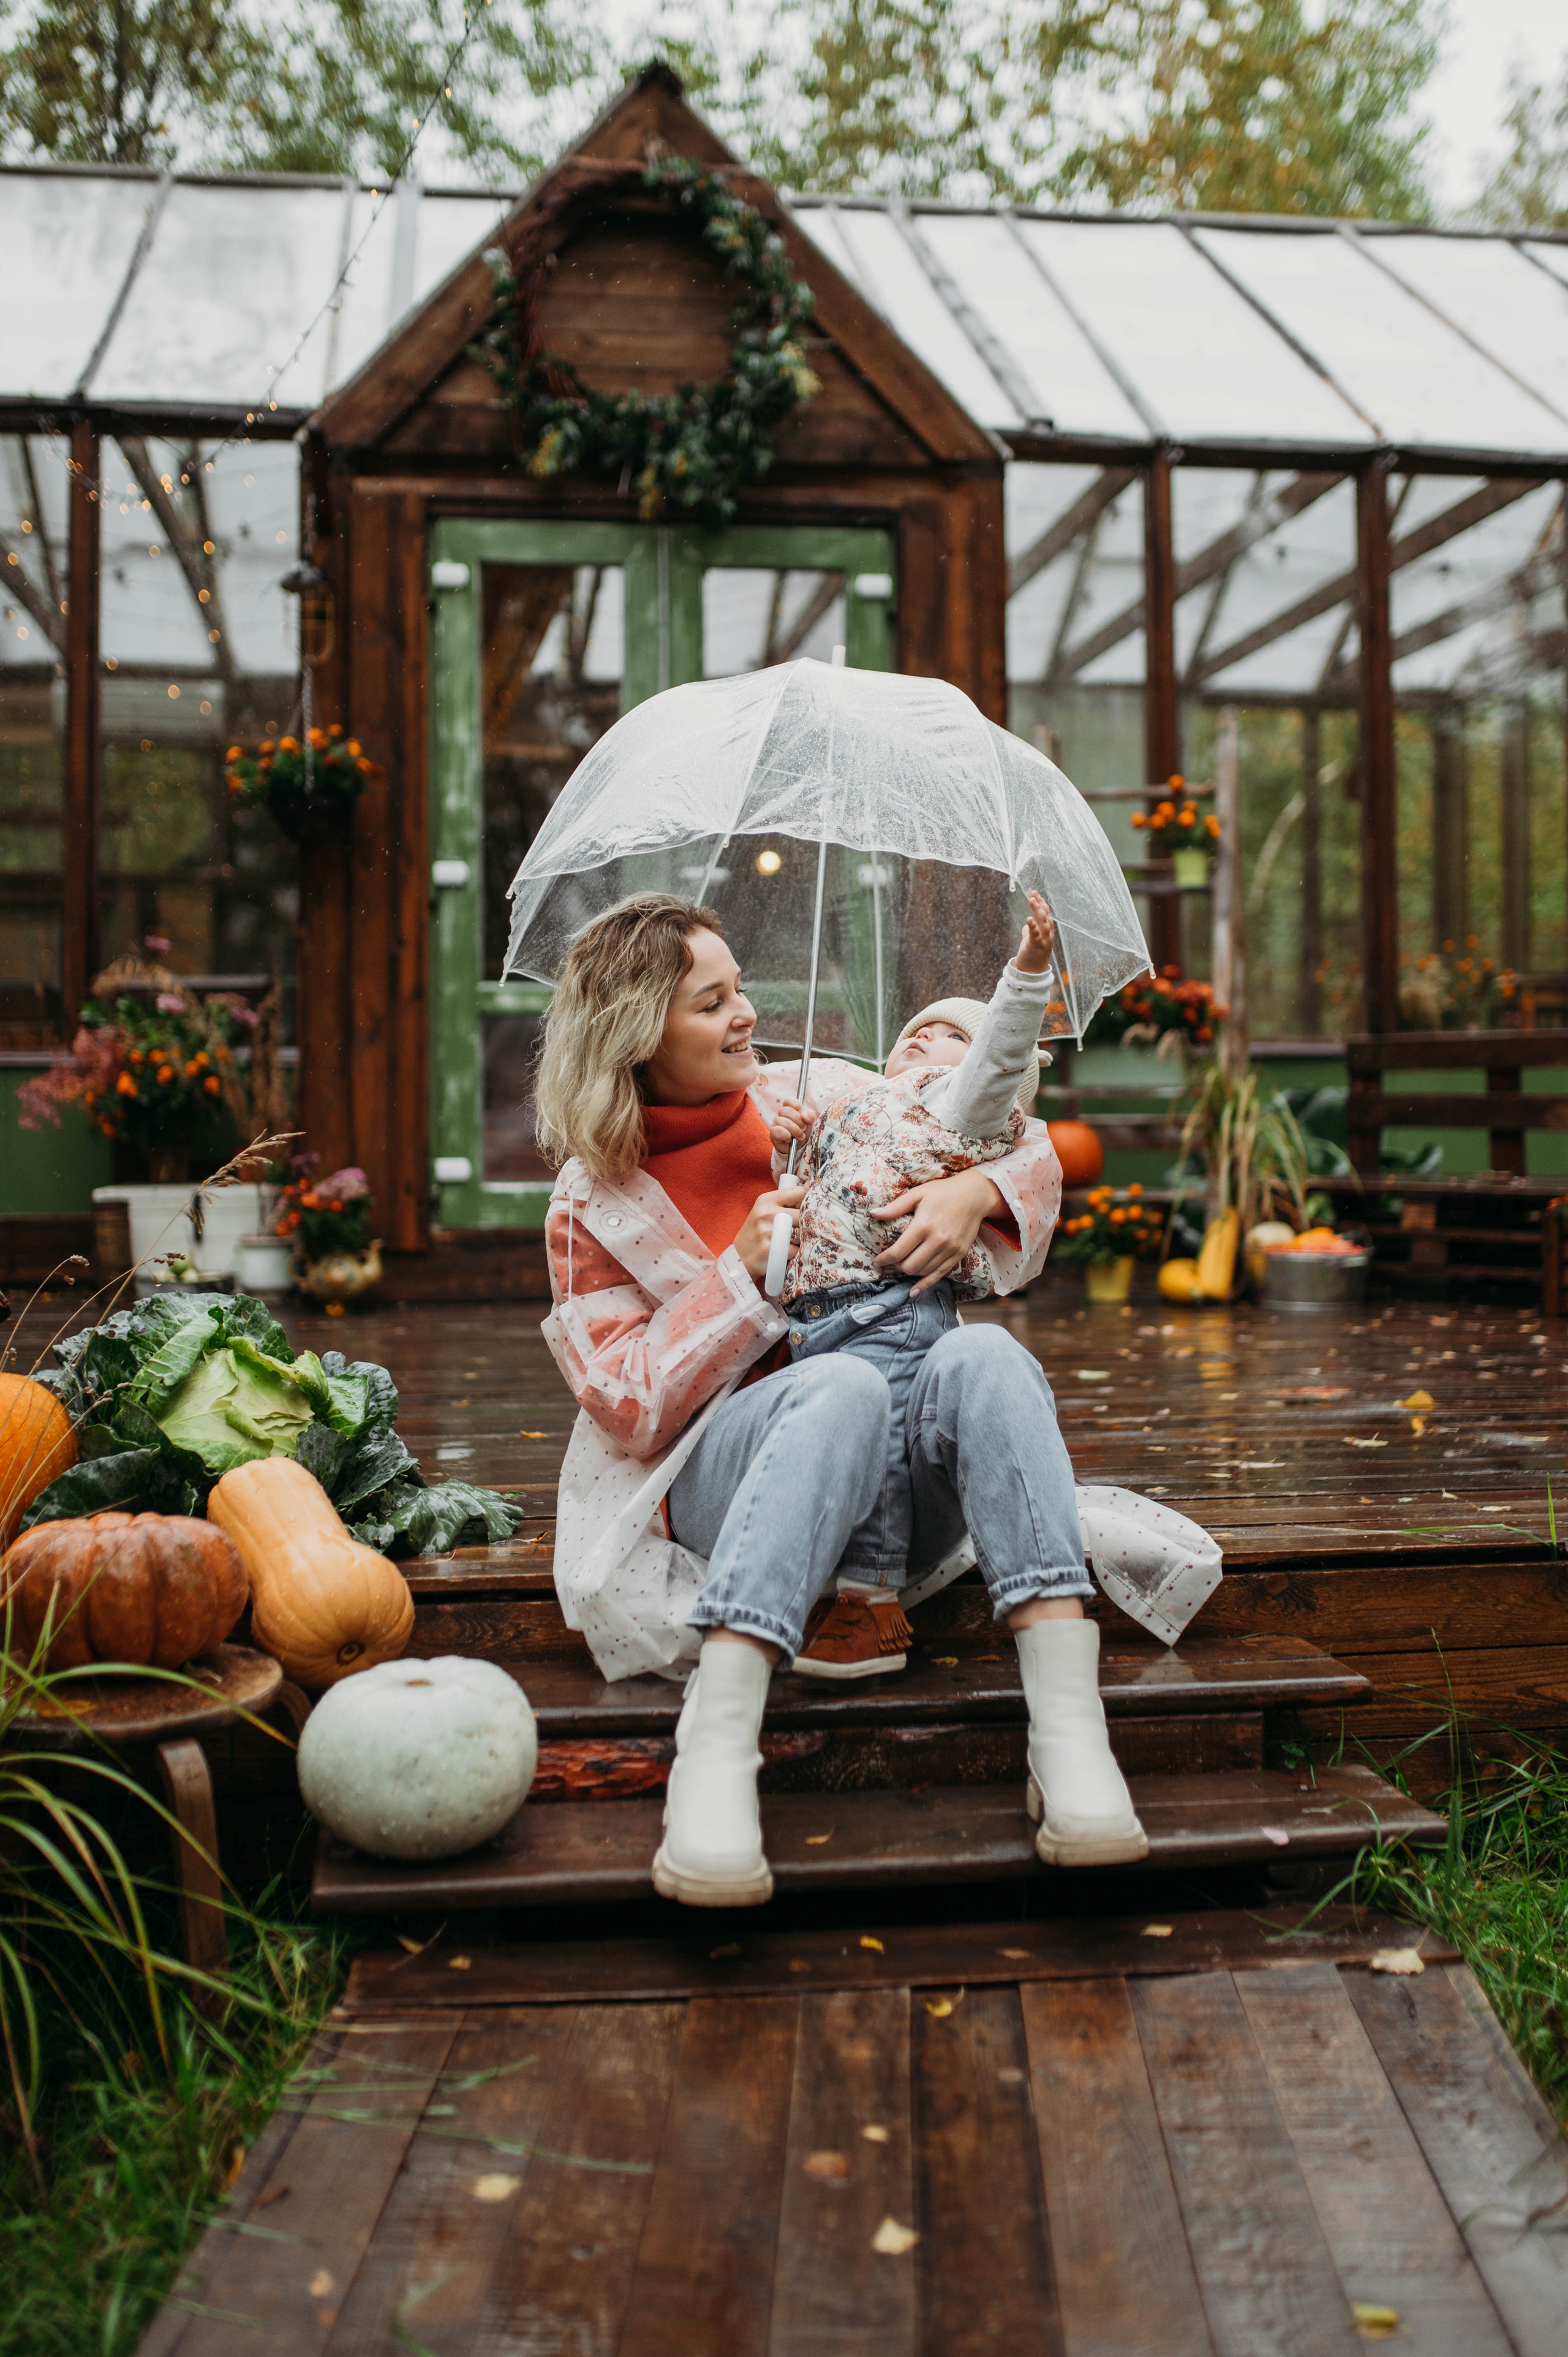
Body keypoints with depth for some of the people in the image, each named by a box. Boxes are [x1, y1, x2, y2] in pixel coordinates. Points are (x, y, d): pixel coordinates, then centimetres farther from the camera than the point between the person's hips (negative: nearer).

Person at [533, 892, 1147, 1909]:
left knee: (980, 1355, -31)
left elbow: (1032, 1146, 14)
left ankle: (1071, 1729, -42)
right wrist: (743, 1272, -12)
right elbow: (629, 1409, -3)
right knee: (843, 1385, -37)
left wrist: (978, 1192, -9)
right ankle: (715, 1749, -46)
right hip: (716, 1484, -3)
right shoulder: (593, 1205, 5)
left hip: (902, 1494, 3)